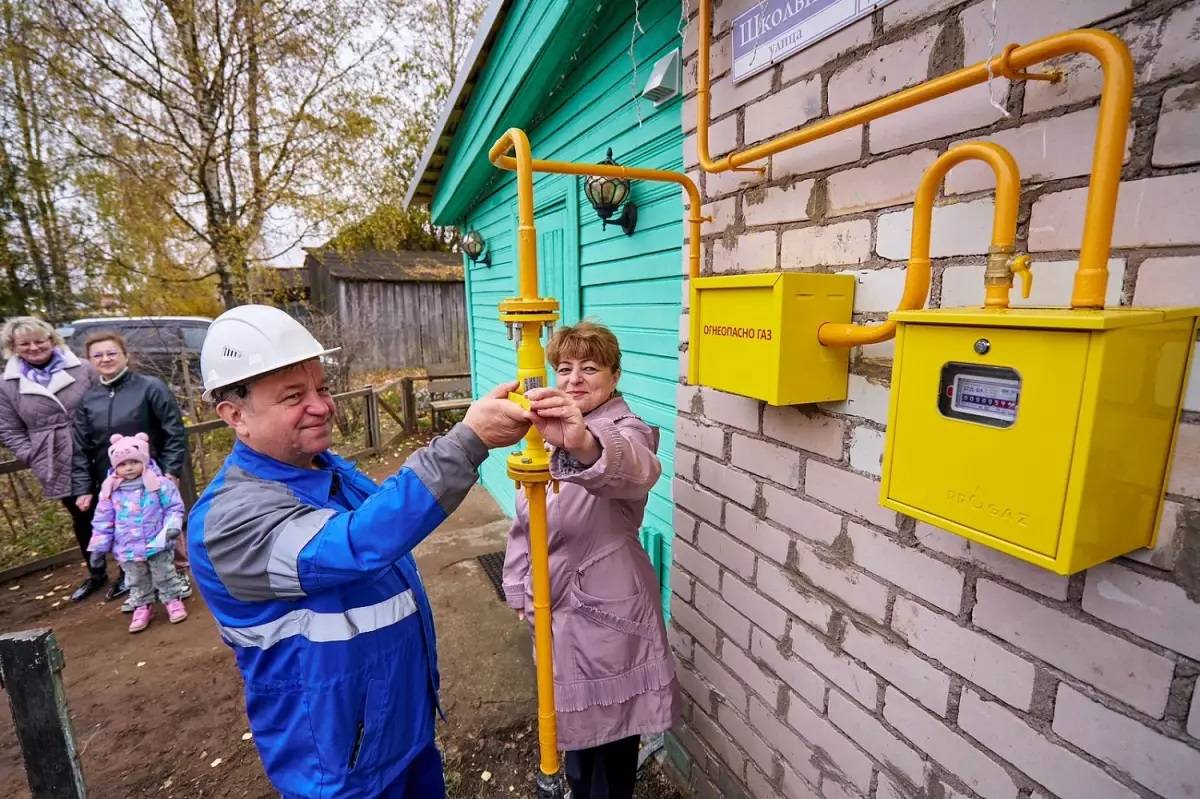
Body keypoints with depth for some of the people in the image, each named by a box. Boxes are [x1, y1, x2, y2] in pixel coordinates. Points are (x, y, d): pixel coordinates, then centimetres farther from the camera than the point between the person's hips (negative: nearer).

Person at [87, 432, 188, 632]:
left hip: (157, 544, -3)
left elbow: (174, 508, -6)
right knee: (136, 581, 18)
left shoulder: (159, 484, -12)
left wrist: (172, 527, -22)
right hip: (128, 549, 3)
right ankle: (142, 606, 34)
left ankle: (173, 599, 26)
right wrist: (98, 546, 4)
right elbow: (103, 521, 4)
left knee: (164, 575, 9)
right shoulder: (110, 491, -3)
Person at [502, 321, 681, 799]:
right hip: (556, 604, 7)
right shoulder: (548, 433, 2)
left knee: (610, 722, 13)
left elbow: (637, 469, -46)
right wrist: (521, 590, 7)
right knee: (573, 712, 27)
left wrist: (584, 443, -66)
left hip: (607, 609, -7)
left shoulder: (625, 430, -19)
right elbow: (524, 522, 9)